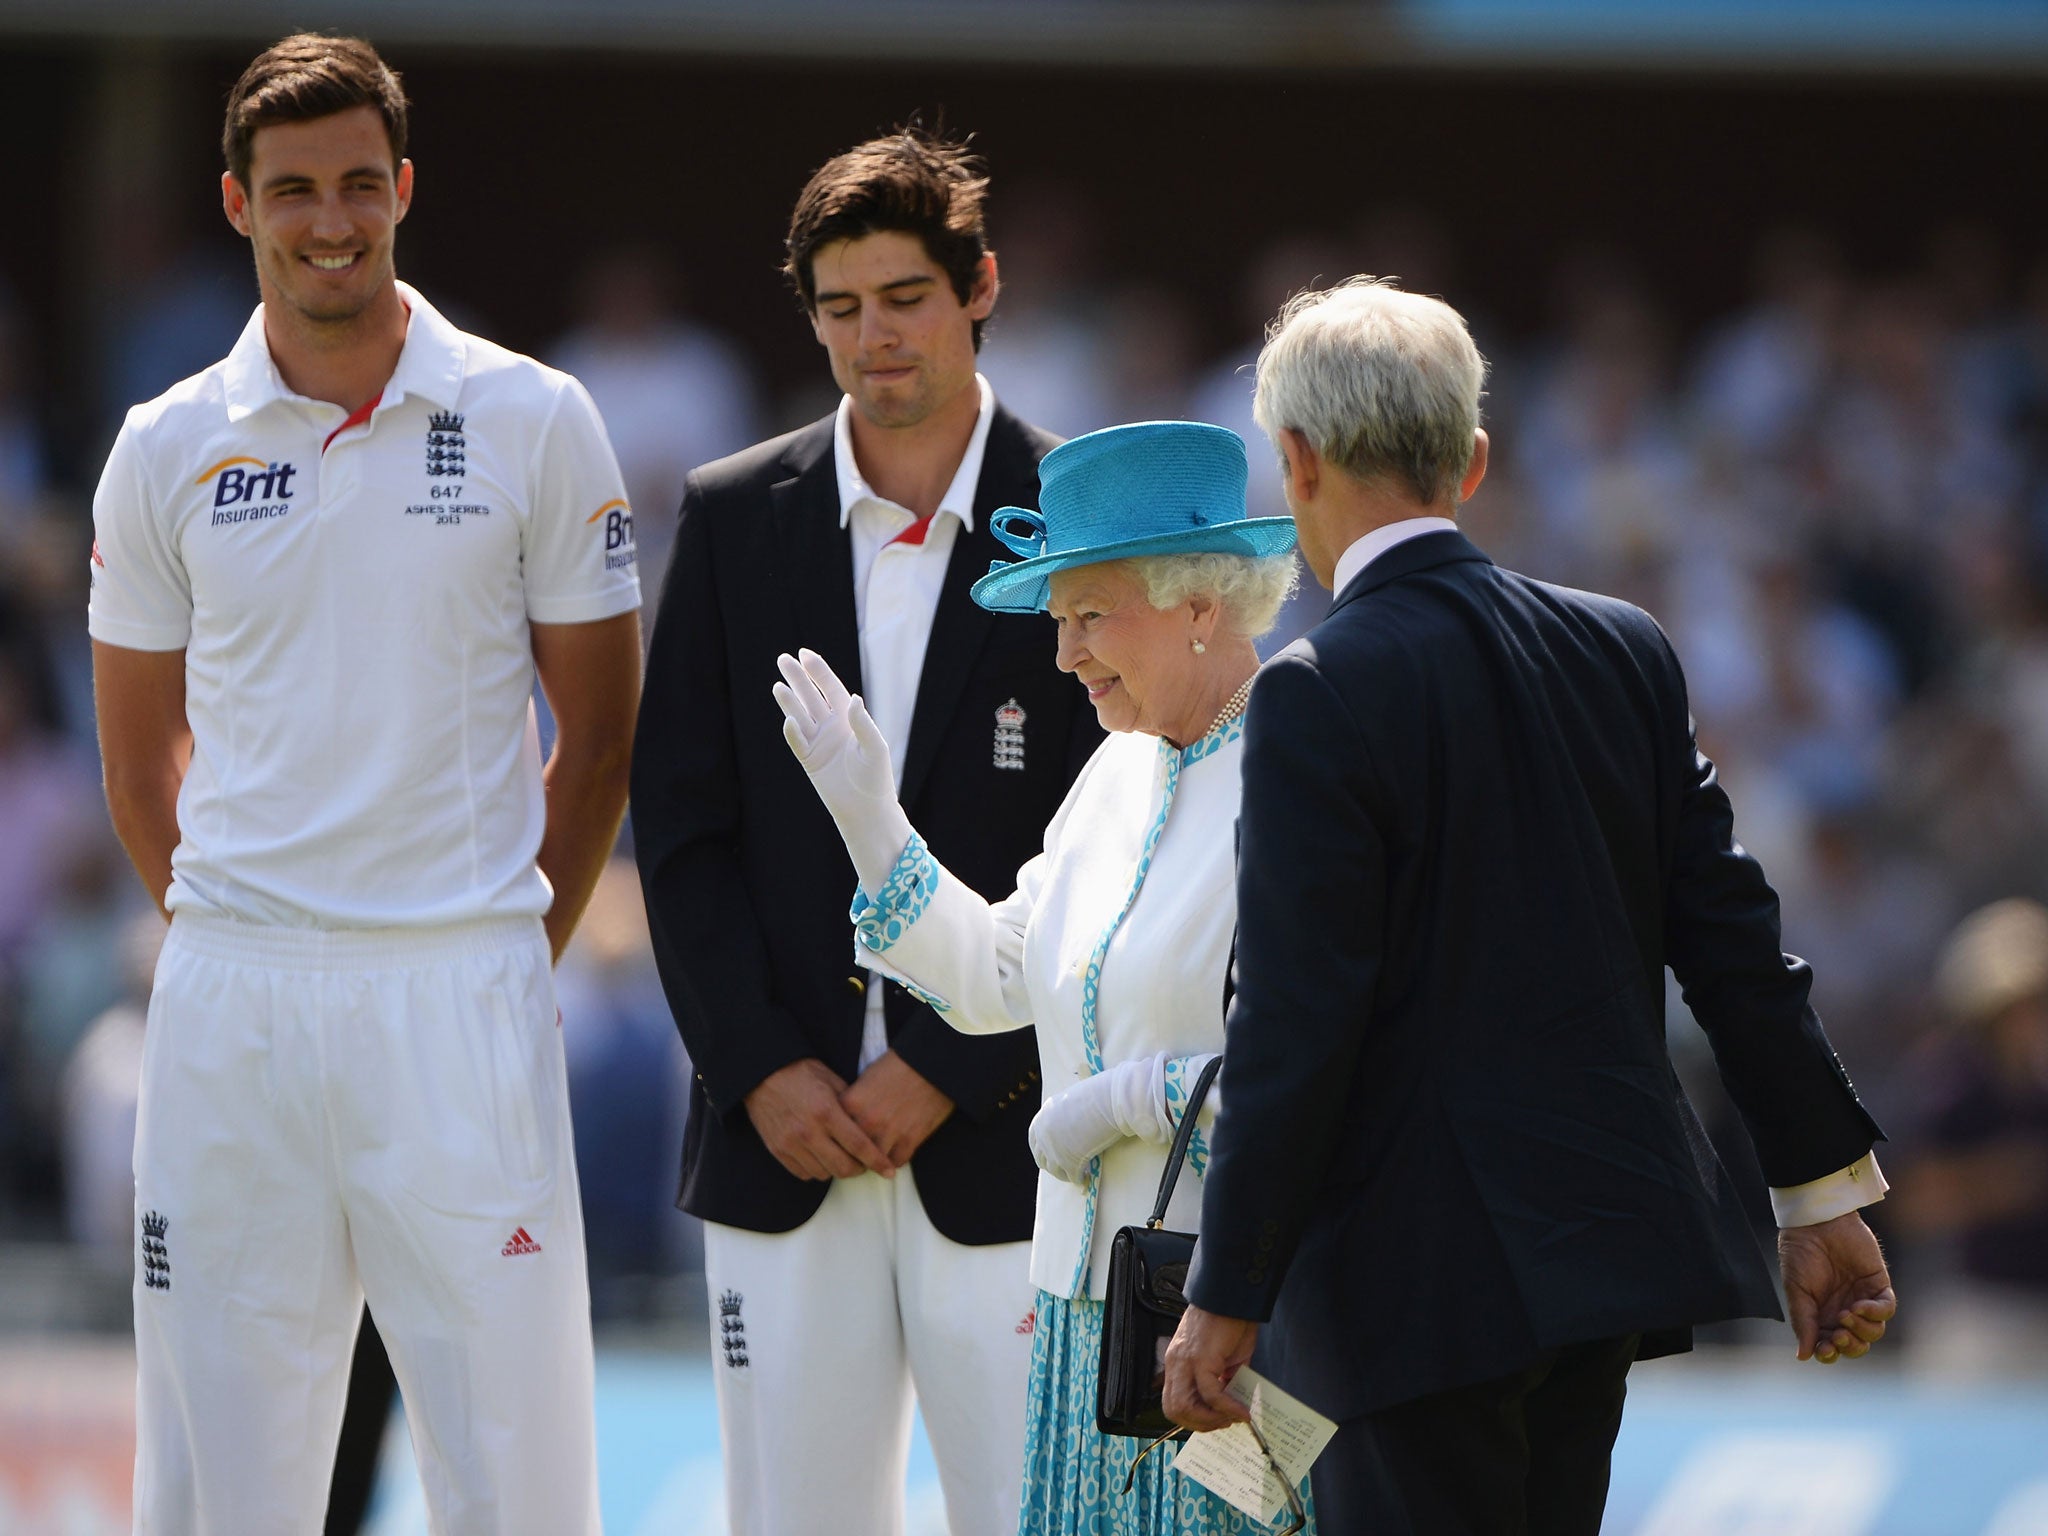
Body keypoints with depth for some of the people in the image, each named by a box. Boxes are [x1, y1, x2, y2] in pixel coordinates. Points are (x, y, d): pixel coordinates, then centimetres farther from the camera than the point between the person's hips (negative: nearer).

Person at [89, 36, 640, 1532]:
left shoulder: (532, 424, 2)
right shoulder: (169, 450, 7)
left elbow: (602, 722, 7)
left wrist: (521, 947, 4)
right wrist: (223, 927, 10)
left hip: (462, 994, -2)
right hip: (230, 1003, 2)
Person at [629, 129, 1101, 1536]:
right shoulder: (735, 519, 9)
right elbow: (683, 826, 7)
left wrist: (946, 1074, -9)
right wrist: (764, 1074, -5)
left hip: (1003, 1144, -3)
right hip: (780, 1151, 3)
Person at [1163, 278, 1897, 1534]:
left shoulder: (1322, 698, -14)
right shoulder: (1625, 651, 6)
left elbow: (1299, 1024, -16)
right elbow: (1734, 935, 8)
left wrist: (1228, 1301, -10)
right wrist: (1826, 1195, 13)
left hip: (1420, 1283, -7)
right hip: (1609, 1234, 7)